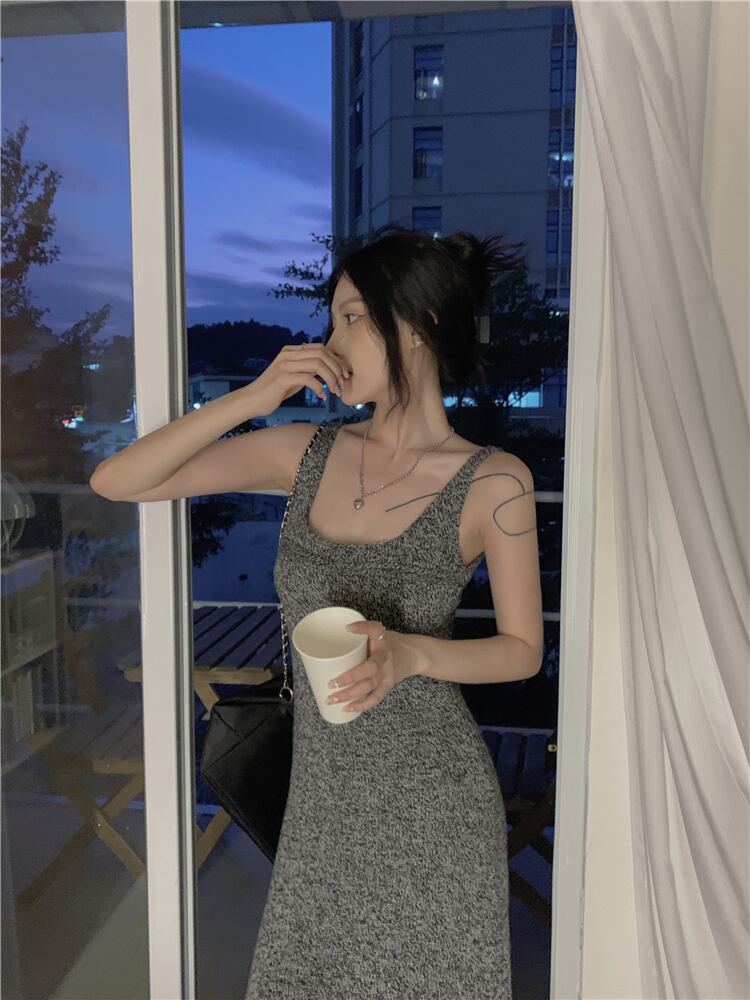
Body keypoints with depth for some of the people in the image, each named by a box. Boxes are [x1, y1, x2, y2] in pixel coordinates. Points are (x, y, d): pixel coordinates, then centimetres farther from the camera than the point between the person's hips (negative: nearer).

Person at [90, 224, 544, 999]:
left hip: (430, 800, -3)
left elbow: (523, 650, -5)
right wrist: (252, 398, -16)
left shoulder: (492, 481, -13)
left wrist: (411, 653, -23)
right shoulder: (306, 452, -3)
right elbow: (115, 482, -5)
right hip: (320, 798, 4)